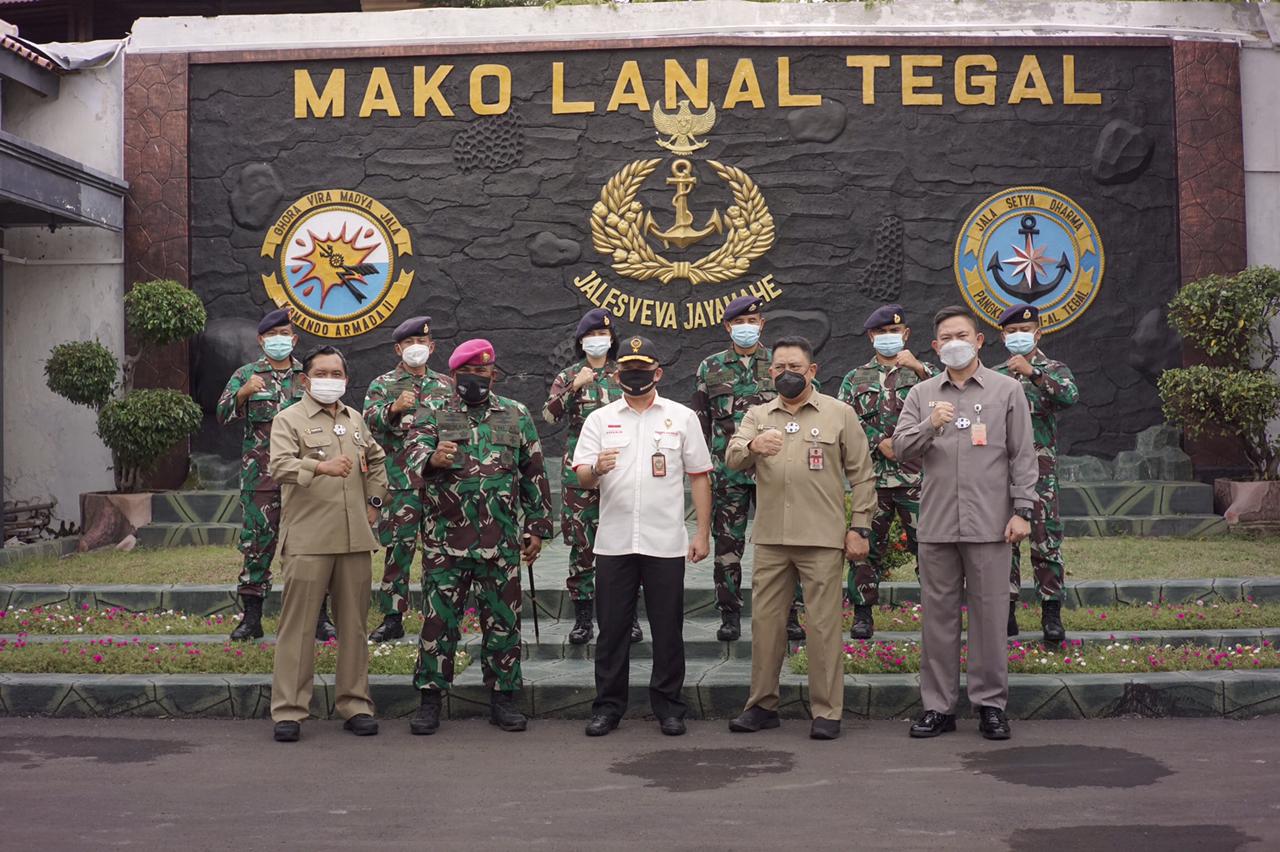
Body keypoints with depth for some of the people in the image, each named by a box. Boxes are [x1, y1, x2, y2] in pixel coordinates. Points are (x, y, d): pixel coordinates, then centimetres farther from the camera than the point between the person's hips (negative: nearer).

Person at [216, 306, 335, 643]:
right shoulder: (246, 375, 8)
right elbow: (222, 414, -4)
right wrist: (243, 393, -23)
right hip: (260, 474, -1)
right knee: (257, 542, 2)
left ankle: (319, 616, 9)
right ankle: (252, 617, 11)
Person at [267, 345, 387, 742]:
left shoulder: (355, 419, 17)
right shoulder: (289, 420, 0)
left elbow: (376, 460, 31)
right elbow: (280, 466, -17)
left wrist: (374, 502, 19)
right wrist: (321, 466, -33)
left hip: (355, 539, 5)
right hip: (308, 540, -5)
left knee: (354, 624, 9)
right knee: (298, 624, -2)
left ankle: (355, 705, 18)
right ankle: (288, 710, 6)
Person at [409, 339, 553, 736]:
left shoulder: (516, 415, 10)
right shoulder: (434, 415, 6)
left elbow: (534, 475, 12)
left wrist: (536, 527, 8)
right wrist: (432, 459, -27)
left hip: (501, 543, 1)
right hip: (445, 540, -1)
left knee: (503, 621, 7)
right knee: (438, 620, 2)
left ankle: (502, 698, 18)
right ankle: (430, 699, 13)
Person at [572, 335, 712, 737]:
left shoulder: (682, 417, 7)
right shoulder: (600, 419, 9)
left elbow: (699, 478, 7)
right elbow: (582, 477, 2)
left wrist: (703, 533, 2)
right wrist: (595, 469, -22)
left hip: (666, 542, -1)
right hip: (613, 541, 1)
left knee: (667, 629, 5)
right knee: (611, 628, 6)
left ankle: (668, 707, 18)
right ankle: (608, 706, 18)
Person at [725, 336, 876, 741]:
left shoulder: (840, 414, 5)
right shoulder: (758, 415, 13)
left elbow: (862, 476, 5)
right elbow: (733, 459, -3)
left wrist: (859, 527, -2)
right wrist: (753, 446, -26)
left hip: (822, 539, -3)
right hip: (770, 539, 3)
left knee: (823, 625, -1)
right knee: (765, 621, 8)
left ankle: (827, 712, 8)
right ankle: (762, 705, 19)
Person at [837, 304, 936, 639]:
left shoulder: (922, 372, 11)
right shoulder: (856, 378, 12)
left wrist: (919, 368, -21)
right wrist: (879, 442, -9)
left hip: (917, 476, -1)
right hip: (872, 476, 1)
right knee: (867, 545, 4)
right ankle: (863, 613, 14)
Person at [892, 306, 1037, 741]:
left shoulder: (1007, 390, 7)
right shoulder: (922, 394, 12)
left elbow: (1023, 456, 4)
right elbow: (900, 448, 3)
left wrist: (1022, 511, -3)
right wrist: (929, 426, -15)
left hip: (989, 523, -2)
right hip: (936, 524, 2)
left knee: (989, 614, 2)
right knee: (938, 615, 6)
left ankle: (991, 704, 13)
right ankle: (938, 705, 15)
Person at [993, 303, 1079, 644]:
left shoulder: (1053, 370, 5)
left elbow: (1070, 396, -19)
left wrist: (1033, 371, -25)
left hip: (1041, 472, -3)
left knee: (1046, 542, -5)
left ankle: (1051, 613, 2)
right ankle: (1006, 612, 12)